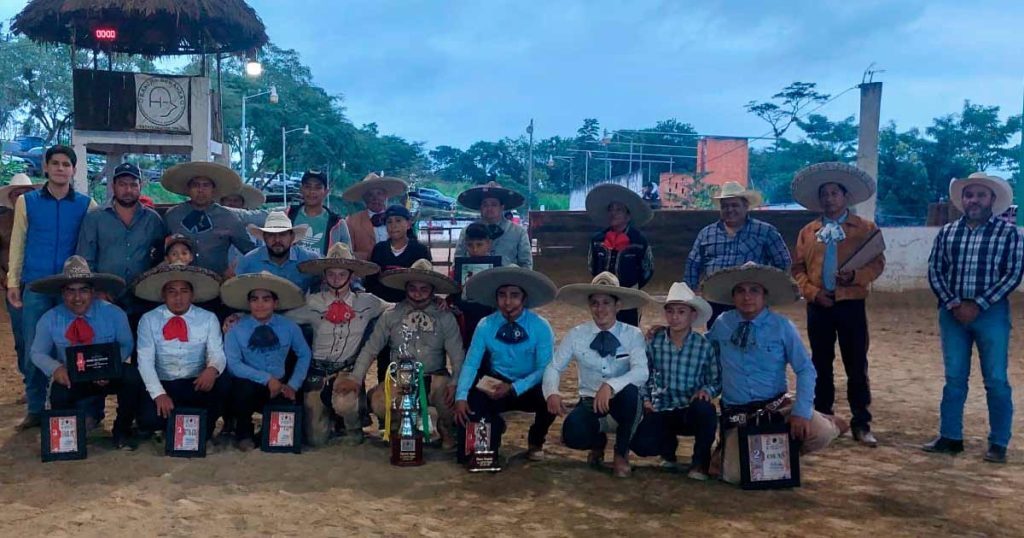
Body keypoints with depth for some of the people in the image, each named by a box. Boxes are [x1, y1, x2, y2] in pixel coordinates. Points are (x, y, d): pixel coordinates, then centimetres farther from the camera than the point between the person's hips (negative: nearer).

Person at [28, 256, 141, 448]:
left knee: (133, 375, -32)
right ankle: (86, 412, 6)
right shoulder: (49, 319, -5)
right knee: (58, 396, -34)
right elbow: (38, 353, 3)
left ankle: (121, 431, -7)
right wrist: (55, 368, -20)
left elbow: (126, 345, -4)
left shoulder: (114, 313, -8)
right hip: (71, 380, 0)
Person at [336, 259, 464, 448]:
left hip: (435, 378, -1)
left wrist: (454, 383, -23)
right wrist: (355, 378, -9)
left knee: (451, 398, -32)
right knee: (378, 402, -29)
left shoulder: (445, 318, 1)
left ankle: (445, 428, 7)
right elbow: (370, 349, 4)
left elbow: (457, 355, -6)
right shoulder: (390, 316, 5)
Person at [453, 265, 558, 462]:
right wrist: (461, 396, -25)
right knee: (467, 408, -24)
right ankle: (495, 426, 18)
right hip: (496, 387, 2)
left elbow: (545, 369, -15)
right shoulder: (485, 326, -8)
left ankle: (535, 442, 4)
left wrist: (513, 388, -26)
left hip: (529, 389, -2)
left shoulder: (541, 327, -13)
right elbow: (471, 363, -10)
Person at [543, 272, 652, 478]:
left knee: (629, 390, -36)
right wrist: (552, 393, -25)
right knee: (572, 435, -31)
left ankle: (621, 453, -8)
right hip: (590, 403, 1)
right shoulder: (576, 335, -3)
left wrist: (610, 386, -39)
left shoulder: (633, 335, -8)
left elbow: (641, 372, -22)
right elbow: (554, 367, -4)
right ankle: (598, 442, 12)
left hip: (622, 404, -1)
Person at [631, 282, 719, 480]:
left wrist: (706, 390, -18)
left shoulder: (704, 345, -7)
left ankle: (700, 462, -9)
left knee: (705, 409, -38)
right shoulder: (654, 341, -3)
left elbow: (717, 380, 2)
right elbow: (646, 373, 14)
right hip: (661, 411, 2)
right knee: (642, 445, -24)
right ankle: (668, 445, 18)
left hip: (691, 412, -1)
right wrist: (646, 399, 5)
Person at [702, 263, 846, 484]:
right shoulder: (721, 324, 0)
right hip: (737, 413, 0)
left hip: (777, 406, 0)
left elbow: (806, 370, -9)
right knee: (736, 475, -19)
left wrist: (801, 412, -19)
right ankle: (729, 449, 18)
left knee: (821, 433, -26)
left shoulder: (782, 326, -6)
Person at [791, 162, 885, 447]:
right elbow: (798, 268, 7)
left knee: (856, 367, 0)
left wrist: (856, 276, -19)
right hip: (818, 306, 3)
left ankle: (861, 424, 8)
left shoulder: (865, 228, 4)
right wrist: (812, 292, -8)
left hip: (851, 304, -2)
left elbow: (877, 263, -1)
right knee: (821, 365, 9)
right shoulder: (808, 232, 10)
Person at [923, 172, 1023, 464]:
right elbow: (934, 271, 5)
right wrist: (953, 304, -8)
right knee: (954, 378, 8)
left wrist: (977, 305, -13)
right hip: (952, 313, 3)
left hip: (991, 313, -3)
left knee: (996, 381, 0)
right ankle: (950, 437, 17)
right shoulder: (947, 232, 8)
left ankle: (998, 443, 11)